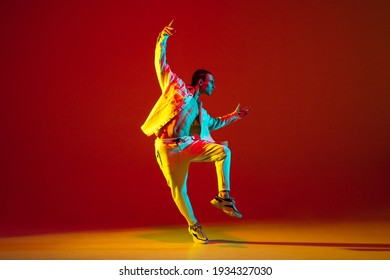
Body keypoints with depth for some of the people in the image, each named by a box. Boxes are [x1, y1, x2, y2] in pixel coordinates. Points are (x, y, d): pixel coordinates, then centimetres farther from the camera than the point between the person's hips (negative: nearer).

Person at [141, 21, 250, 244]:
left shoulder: (199, 109, 19)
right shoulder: (177, 87, 3)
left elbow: (213, 124, 37)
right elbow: (160, 63, 0)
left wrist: (235, 116, 36)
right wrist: (163, 39, -11)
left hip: (189, 145, 5)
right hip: (168, 148, -5)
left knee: (223, 151, -14)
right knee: (178, 190, -3)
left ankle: (223, 197, -11)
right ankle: (193, 225, 17)